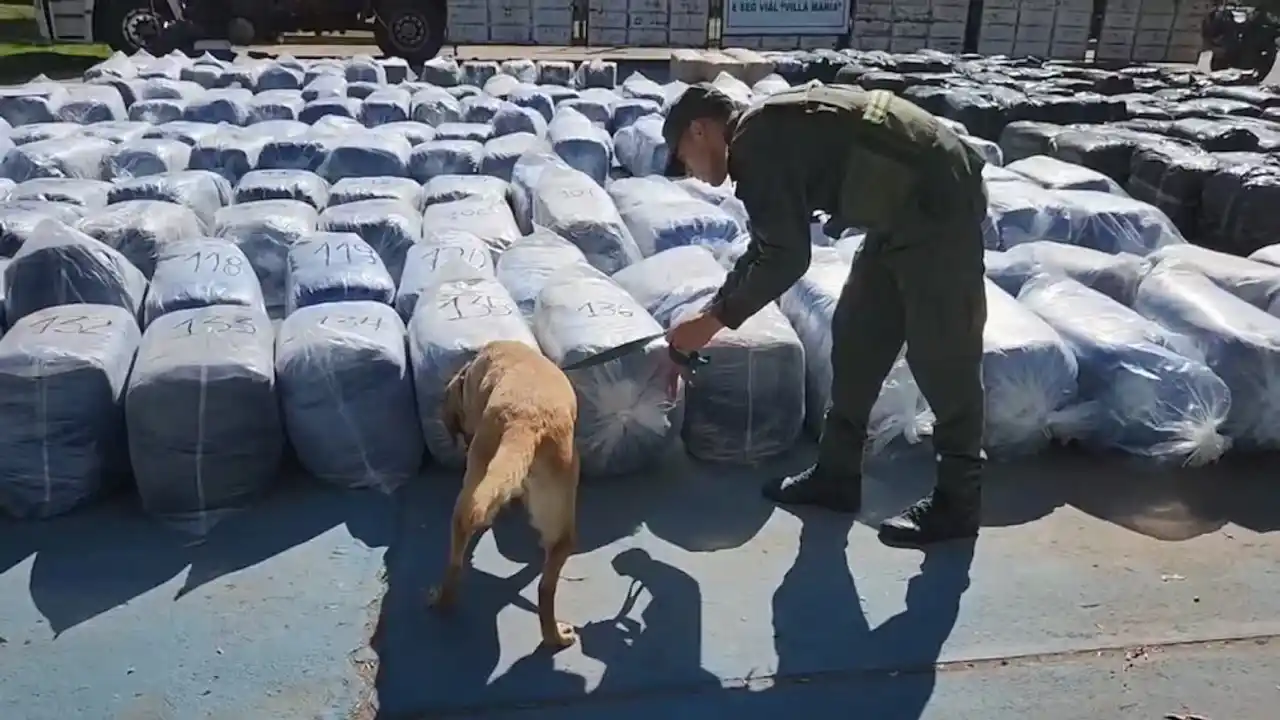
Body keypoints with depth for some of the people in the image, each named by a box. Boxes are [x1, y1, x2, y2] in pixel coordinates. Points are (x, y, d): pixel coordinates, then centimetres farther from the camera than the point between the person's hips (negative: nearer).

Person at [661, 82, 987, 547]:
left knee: (941, 355, -3)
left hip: (937, 204, -10)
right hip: (906, 208, 10)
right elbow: (767, 246, 21)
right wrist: (713, 311, 22)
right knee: (857, 337, 12)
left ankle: (958, 501, 11)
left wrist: (715, 320, -9)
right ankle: (837, 474, 21)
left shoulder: (754, 142, -16)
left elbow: (785, 258, -19)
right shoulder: (769, 129, 14)